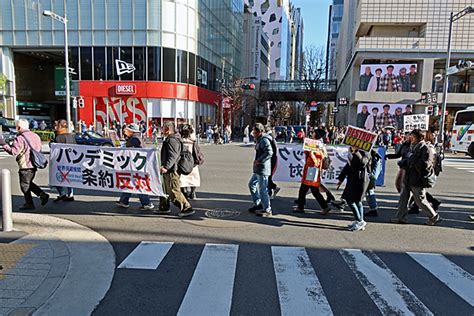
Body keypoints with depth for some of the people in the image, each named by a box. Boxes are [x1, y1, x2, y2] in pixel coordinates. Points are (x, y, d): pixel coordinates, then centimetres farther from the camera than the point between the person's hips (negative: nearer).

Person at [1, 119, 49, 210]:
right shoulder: (35, 136, 8)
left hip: (25, 166, -8)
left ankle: (29, 204, 13)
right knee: (29, 183, 22)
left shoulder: (20, 138, -15)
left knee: (24, 185, 6)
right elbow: (39, 149, 16)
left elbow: (13, 151, -20)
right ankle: (42, 195, 10)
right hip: (34, 165, 8)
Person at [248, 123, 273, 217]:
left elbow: (269, 153, -27)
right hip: (258, 169, 11)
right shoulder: (259, 140, 16)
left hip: (263, 169, -11)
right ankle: (258, 204, 30)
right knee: (252, 184, 20)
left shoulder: (264, 140, -17)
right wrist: (256, 161, 11)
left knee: (263, 189, -5)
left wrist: (258, 160, -23)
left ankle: (267, 210, 7)